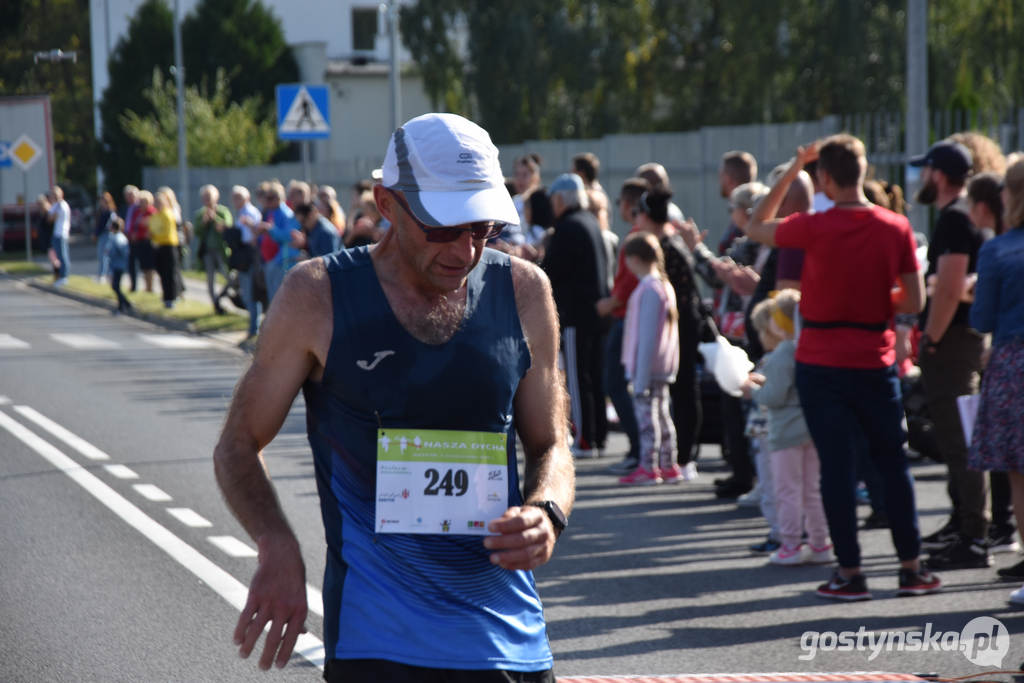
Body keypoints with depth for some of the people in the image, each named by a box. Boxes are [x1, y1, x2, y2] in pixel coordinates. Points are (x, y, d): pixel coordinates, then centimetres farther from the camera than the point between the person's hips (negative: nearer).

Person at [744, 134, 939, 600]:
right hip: (875, 364, 2)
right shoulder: (896, 228, -4)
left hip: (821, 365, -2)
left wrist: (792, 170, 5)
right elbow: (915, 302, -2)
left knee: (837, 466, 3)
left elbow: (755, 227, 5)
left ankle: (849, 573, 5)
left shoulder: (815, 228, -12)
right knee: (893, 464, 12)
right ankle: (912, 568, 16)